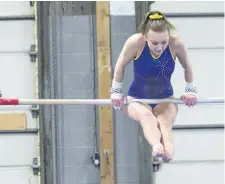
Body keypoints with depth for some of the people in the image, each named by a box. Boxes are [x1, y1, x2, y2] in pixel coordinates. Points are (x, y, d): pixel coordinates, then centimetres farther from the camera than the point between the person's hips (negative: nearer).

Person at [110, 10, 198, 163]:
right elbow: (121, 65, -6)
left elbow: (187, 67, 0)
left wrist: (190, 91, 5)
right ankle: (157, 147, -66)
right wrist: (116, 92, 0)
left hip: (165, 99, 1)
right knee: (146, 115, -38)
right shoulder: (135, 42, -25)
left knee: (165, 122, -34)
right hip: (137, 98, -1)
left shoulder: (177, 44, -22)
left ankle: (168, 153, -62)